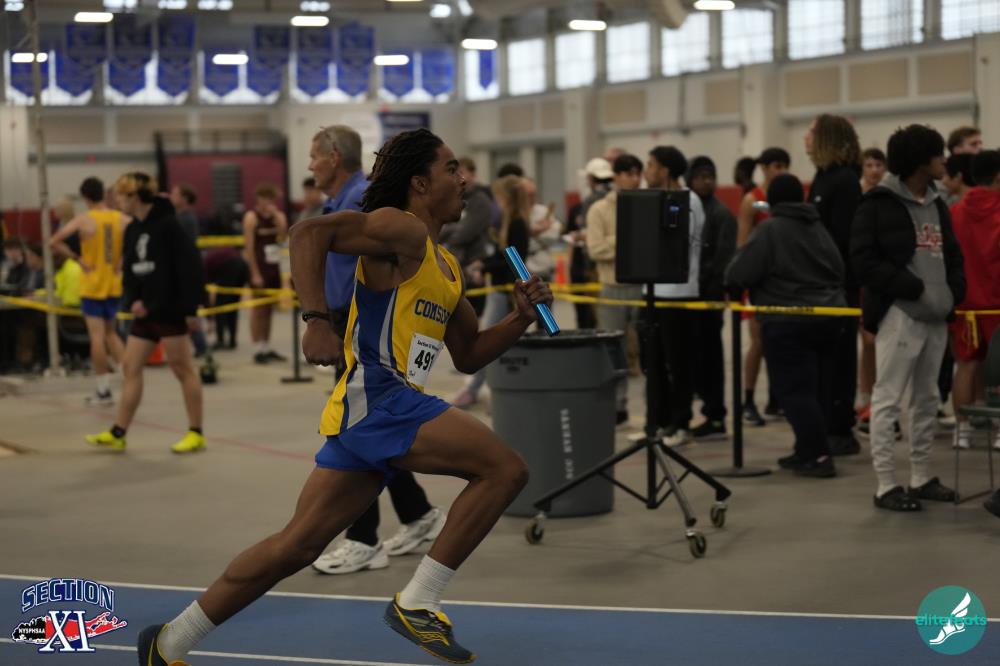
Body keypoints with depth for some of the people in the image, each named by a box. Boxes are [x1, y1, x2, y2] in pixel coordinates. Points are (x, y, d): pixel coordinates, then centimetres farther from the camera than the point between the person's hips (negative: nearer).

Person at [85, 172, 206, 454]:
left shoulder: (167, 225, -14)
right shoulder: (132, 230, 9)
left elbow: (189, 267, -16)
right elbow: (129, 271, 14)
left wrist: (190, 308, -17)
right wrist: (133, 300, -5)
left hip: (169, 309, -8)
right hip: (145, 311, 8)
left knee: (182, 368, 0)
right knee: (131, 367, 7)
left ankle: (196, 433, 8)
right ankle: (118, 434, 12)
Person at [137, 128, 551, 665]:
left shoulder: (446, 266, 23)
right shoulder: (402, 228, -5)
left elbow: (468, 355, 28)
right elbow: (308, 233, -17)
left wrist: (520, 318, 13)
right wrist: (316, 319, -26)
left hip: (372, 412, 9)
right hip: (377, 396, -9)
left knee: (296, 546, 9)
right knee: (505, 469, -15)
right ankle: (416, 605, -11)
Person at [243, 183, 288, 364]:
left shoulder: (279, 216, 8)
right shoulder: (251, 217, -8)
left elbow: (282, 236, -7)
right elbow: (249, 247, -12)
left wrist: (276, 215, -13)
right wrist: (255, 273, -16)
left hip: (274, 266, 5)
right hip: (259, 268, -5)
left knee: (269, 308, 10)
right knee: (258, 309, -2)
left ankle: (267, 348, 17)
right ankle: (258, 350, 1)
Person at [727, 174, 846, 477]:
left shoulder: (770, 230, -9)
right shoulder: (818, 228, 13)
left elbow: (737, 274, -11)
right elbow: (839, 270, 20)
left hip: (788, 323, -7)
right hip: (828, 318, 7)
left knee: (796, 391, -4)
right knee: (818, 390, 13)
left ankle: (817, 456, -9)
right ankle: (808, 452, 20)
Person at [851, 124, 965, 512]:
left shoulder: (937, 205, 16)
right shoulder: (880, 204, -7)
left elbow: (953, 255, 21)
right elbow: (864, 259, -13)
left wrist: (954, 291, 1)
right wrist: (915, 288, -16)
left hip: (936, 317, 8)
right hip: (899, 314, -8)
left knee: (927, 399, 13)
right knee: (888, 399, -6)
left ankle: (921, 478, 22)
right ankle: (886, 485, -4)